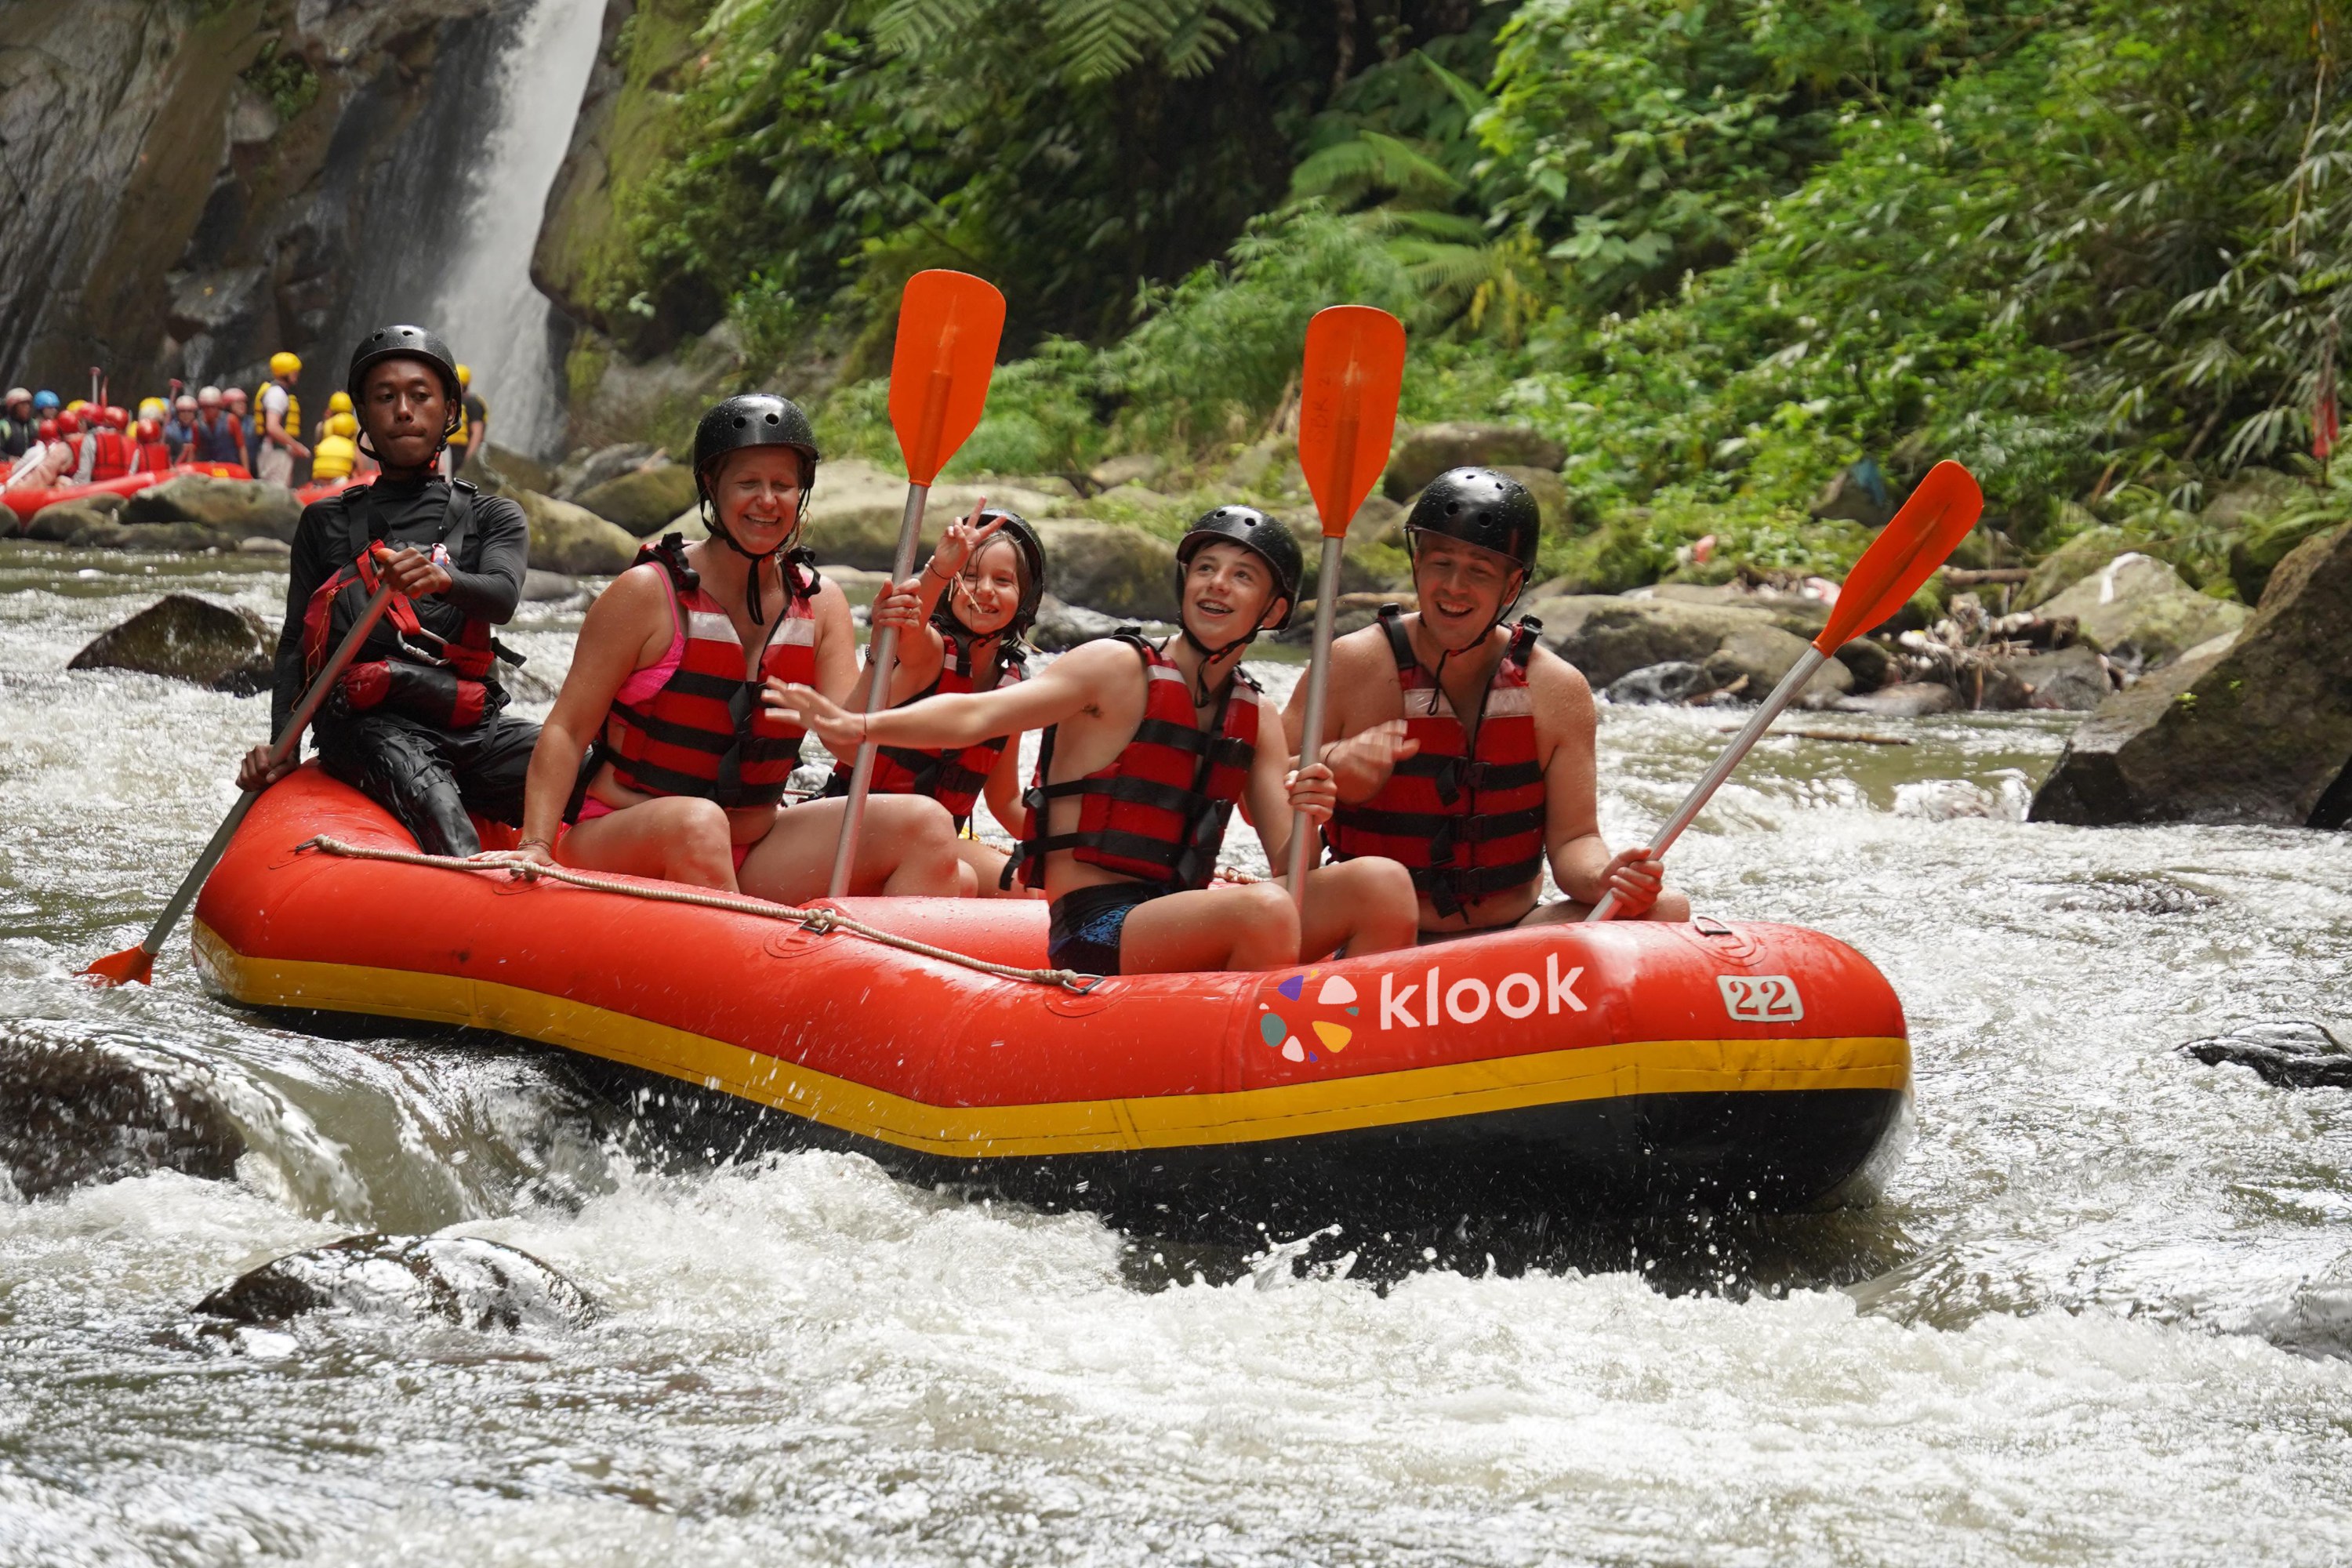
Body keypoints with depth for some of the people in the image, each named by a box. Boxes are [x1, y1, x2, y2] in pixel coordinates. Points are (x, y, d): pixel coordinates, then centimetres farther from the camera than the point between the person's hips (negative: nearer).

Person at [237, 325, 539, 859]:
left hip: (474, 728, 2)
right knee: (431, 795, -37)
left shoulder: (492, 517, 19)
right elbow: (294, 644, 18)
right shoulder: (327, 523, 21)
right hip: (369, 726, -2)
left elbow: (502, 598, -3)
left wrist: (443, 579, -28)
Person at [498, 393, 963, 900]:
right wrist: (535, 848, -21)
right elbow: (567, 731, -10)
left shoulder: (820, 602, 5)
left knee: (926, 828, -15)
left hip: (749, 866, 5)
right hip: (619, 851, -5)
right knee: (696, 823, -39)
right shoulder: (648, 593, -9)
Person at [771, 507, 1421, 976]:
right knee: (1262, 909, -33)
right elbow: (976, 715, -14)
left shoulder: (1256, 725, 16)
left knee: (1381, 883, -11)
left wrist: (1304, 821, -15)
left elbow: (1287, 867, 9)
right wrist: (862, 727, -32)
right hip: (1093, 933, -6)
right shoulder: (1120, 671, -2)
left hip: (1182, 932, 6)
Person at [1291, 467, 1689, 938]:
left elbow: (1572, 838, 3)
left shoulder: (1557, 691, 2)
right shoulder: (1353, 666, -5)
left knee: (1666, 909, -18)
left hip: (1514, 937, 3)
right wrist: (1328, 766, -26)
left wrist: (1602, 879, -21)